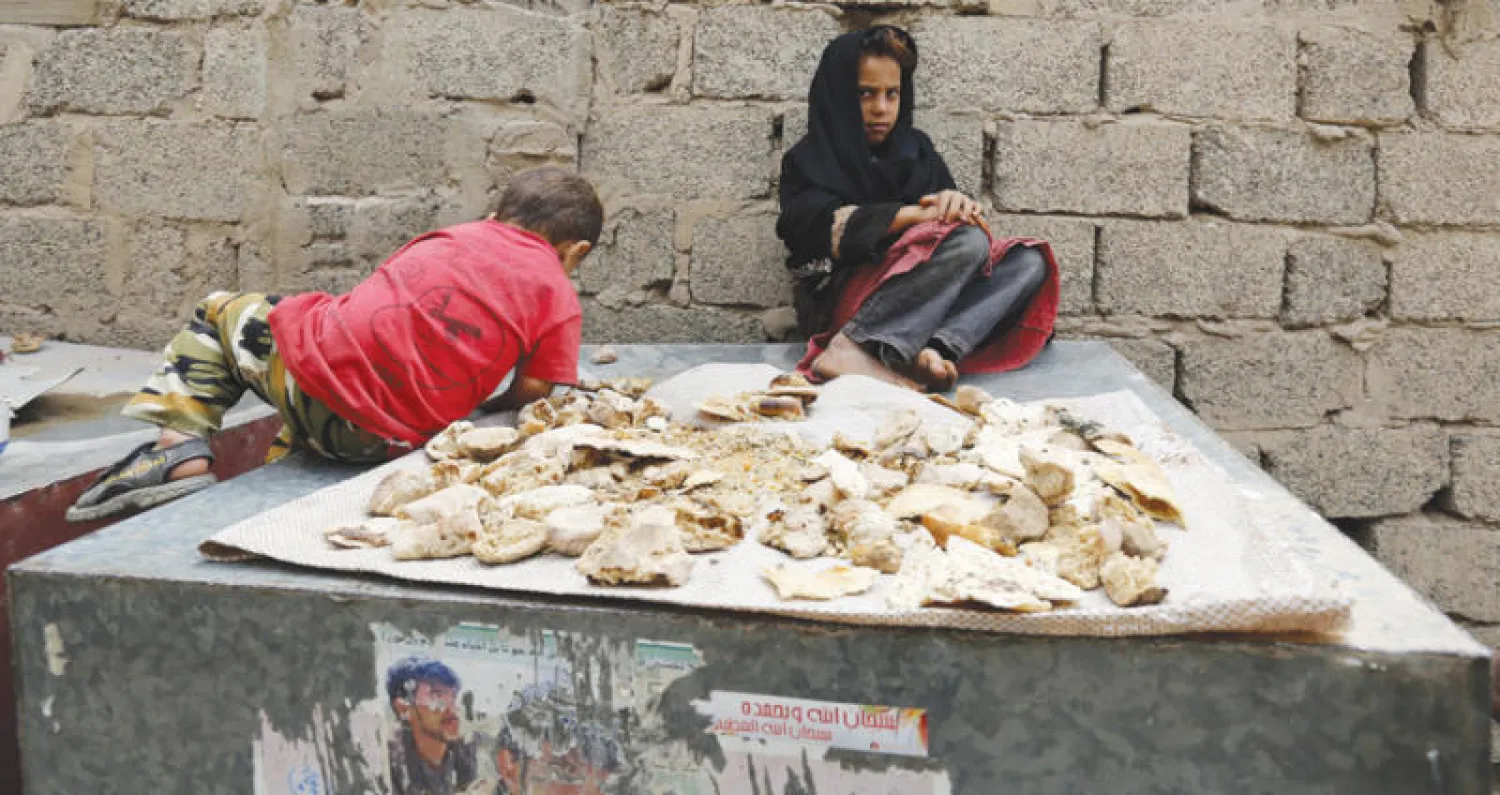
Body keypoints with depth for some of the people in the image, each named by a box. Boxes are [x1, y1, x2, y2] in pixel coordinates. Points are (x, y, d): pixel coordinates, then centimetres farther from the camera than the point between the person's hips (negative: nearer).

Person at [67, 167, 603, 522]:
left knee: (224, 312, 28)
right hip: (393, 439, 1)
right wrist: (486, 402, 22)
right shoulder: (561, 299, 8)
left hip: (320, 366, -1)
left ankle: (182, 452, 10)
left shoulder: (452, 236, 17)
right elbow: (531, 393, 1)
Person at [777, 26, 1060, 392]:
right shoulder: (809, 161, 7)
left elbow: (958, 212, 11)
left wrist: (957, 204, -14)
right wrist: (920, 215, -20)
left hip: (929, 300, 6)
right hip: (845, 301, -6)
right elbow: (824, 227, -13)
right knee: (968, 242, -27)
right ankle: (856, 349, -45)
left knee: (1030, 263, -16)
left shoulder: (916, 149, 21)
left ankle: (932, 350, -40)